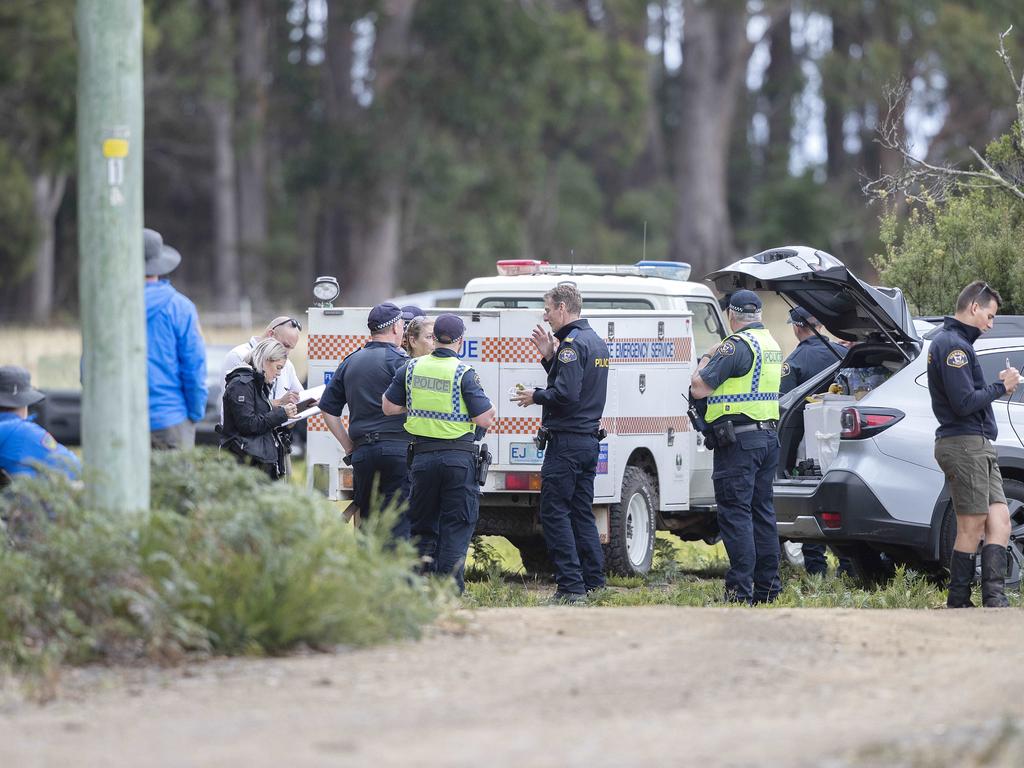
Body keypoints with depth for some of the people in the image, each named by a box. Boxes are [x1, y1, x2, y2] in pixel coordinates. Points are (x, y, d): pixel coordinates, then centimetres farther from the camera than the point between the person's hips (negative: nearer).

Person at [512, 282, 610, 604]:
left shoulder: (572, 344, -15)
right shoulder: (596, 342, 17)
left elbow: (565, 394, -24)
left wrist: (536, 396, -7)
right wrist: (549, 356, 15)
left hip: (566, 442, -10)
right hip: (589, 440, 10)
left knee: (554, 511, -7)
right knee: (582, 513, 13)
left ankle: (571, 586, -12)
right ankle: (594, 584, 12)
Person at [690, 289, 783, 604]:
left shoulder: (736, 345, -14)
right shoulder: (772, 345, 14)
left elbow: (699, 387, -14)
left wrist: (706, 359, 4)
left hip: (738, 440, -9)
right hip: (769, 435, 9)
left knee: (735, 513, -8)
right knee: (762, 511, 14)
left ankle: (740, 591, -13)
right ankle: (767, 587, 16)